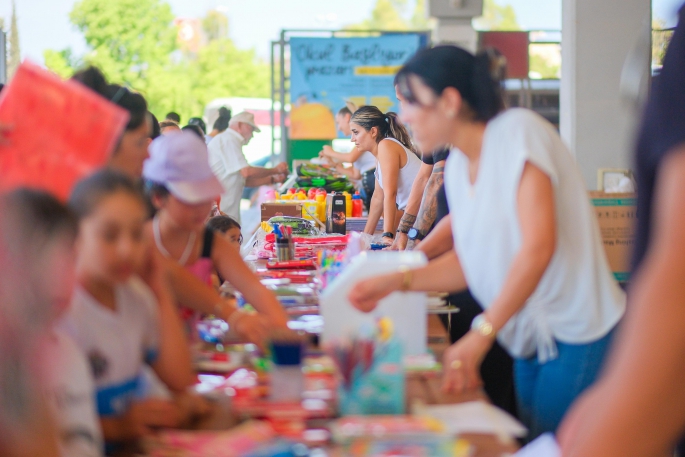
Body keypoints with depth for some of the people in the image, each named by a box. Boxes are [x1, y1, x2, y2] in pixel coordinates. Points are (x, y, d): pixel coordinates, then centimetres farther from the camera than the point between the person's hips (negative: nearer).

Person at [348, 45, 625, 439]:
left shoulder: (518, 131, -15)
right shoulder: (458, 167, 9)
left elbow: (538, 247, -22)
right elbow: (470, 264, 15)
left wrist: (481, 335, -24)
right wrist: (395, 282, 4)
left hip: (578, 339, -8)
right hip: (532, 340, 8)